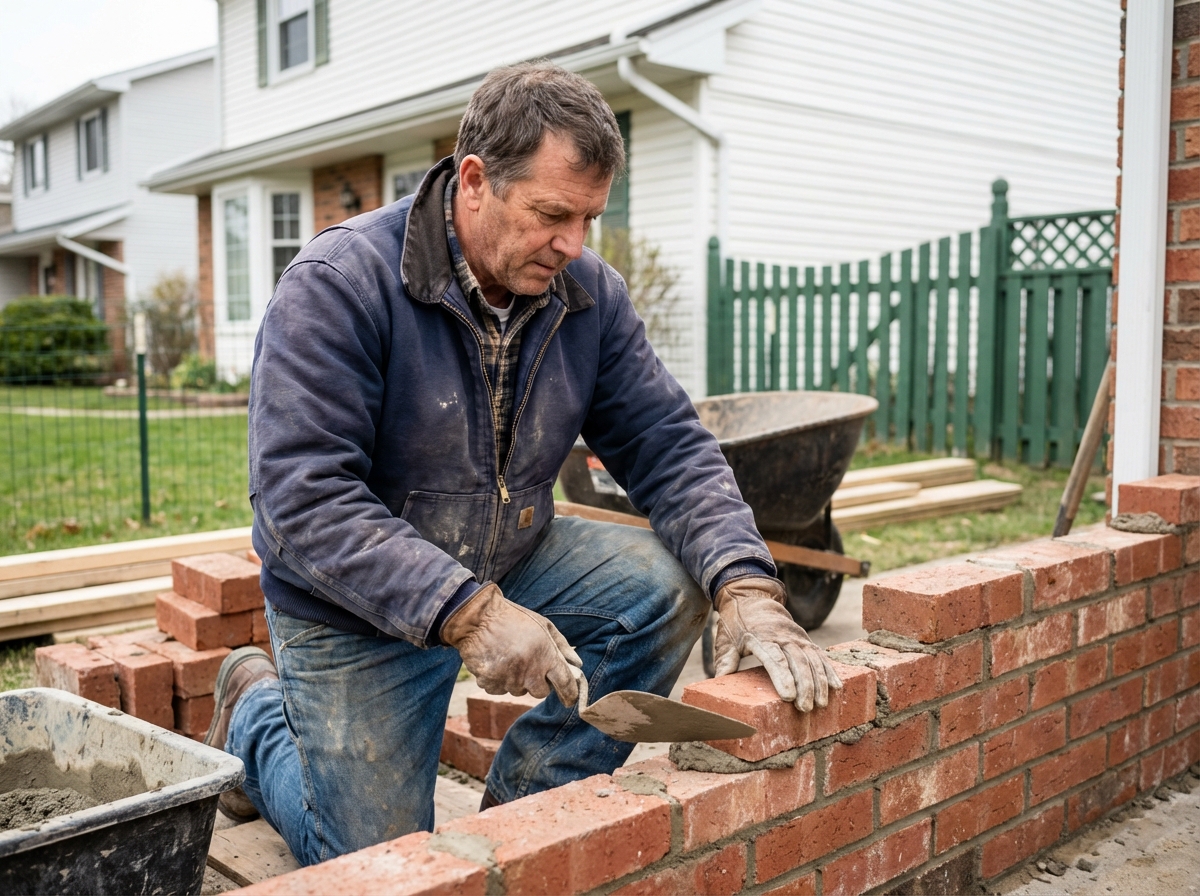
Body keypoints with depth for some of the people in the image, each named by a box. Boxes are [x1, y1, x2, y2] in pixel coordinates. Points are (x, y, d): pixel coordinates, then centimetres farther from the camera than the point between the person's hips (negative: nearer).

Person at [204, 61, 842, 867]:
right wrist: (465, 612, -38)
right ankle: (256, 711, 30)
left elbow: (667, 445, -9)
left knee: (667, 583, -19)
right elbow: (303, 498, -30)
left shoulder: (589, 294, -8)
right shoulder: (338, 285, -24)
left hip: (511, 564, 5)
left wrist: (745, 588, -25)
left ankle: (522, 810, 1)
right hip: (359, 611, -4)